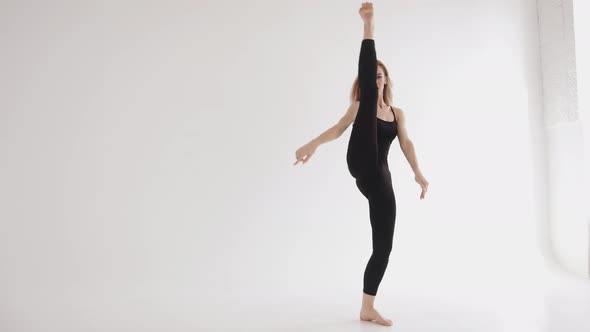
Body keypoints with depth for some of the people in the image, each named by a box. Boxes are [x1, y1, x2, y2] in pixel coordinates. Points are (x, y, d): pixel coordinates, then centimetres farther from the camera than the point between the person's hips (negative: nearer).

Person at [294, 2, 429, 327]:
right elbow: (339, 128, -5)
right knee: (367, 102, -14)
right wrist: (313, 144, -22)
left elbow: (406, 143, 12)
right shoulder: (360, 105, 11)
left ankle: (368, 308, 8)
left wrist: (418, 173, 0)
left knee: (383, 246, 0)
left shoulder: (397, 113, 21)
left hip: (379, 176, 4)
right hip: (360, 166, -4)